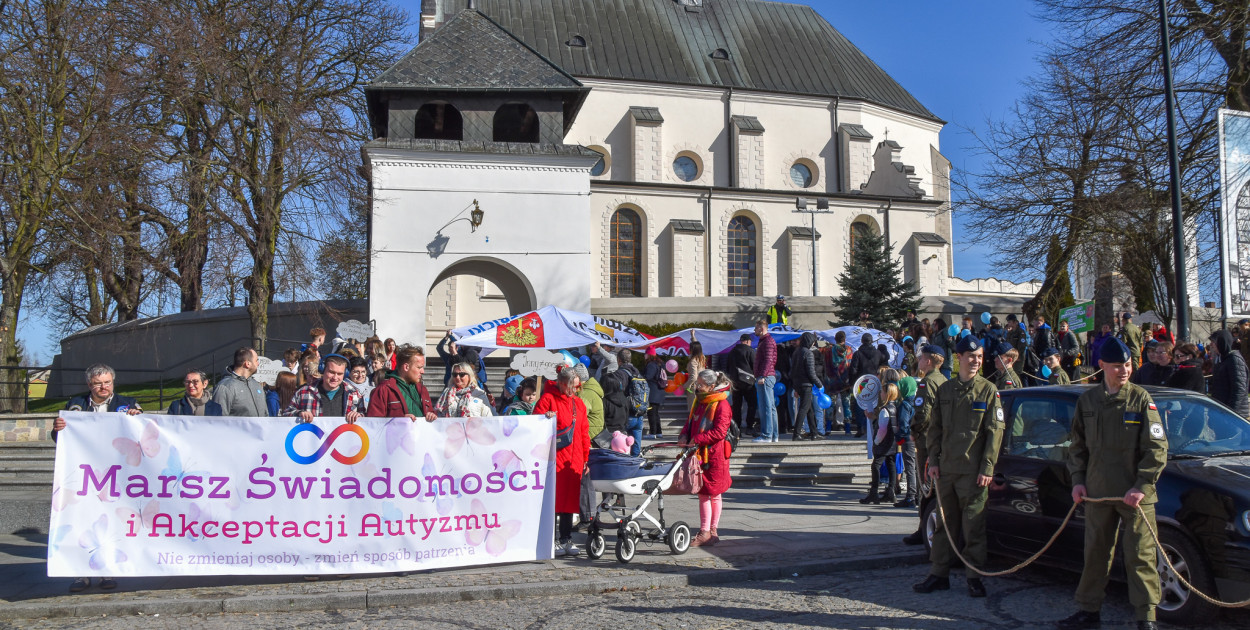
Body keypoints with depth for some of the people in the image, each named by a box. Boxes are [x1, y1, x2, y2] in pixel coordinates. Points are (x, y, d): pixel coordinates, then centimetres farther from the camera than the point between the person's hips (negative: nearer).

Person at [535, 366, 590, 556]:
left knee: (570, 500, 9)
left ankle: (566, 540, 18)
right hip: (554, 460, -6)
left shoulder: (578, 403, 17)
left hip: (573, 461, 6)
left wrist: (585, 458, 17)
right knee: (553, 500, -2)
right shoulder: (548, 399, -2)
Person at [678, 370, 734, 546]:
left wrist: (697, 439, -20)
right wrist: (684, 436, 1)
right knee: (702, 493, 10)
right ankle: (706, 532, 16)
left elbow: (719, 431, -20)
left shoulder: (721, 404, -13)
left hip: (714, 455, -8)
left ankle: (710, 532, 4)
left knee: (713, 494, 0)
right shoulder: (699, 402, 14)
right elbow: (690, 422, 21)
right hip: (699, 454, 8)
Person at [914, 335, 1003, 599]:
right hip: (946, 468, 4)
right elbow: (935, 428, 13)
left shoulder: (989, 390, -1)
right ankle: (939, 574, 18)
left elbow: (995, 431, -4)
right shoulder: (945, 389, 10)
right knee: (945, 523, 11)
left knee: (973, 526, 1)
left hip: (973, 470, -4)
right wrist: (933, 461, 4)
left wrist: (987, 468, -10)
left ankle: (975, 577, 12)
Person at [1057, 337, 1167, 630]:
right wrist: (1078, 480, 4)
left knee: (1140, 555, 0)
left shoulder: (1141, 399, -4)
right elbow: (1077, 445, 14)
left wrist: (1142, 486, -12)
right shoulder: (1087, 400, 7)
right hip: (1097, 492, 3)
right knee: (1095, 553, 11)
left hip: (1135, 494, -3)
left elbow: (1157, 447, -6)